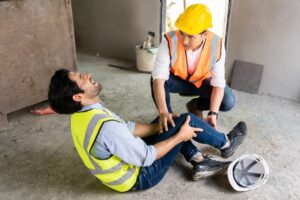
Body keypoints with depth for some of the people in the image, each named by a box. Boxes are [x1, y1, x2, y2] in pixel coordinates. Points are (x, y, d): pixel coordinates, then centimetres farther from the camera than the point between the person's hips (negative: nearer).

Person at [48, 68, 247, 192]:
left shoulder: (82, 115, -7)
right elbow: (146, 157, -28)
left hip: (130, 156, 8)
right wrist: (179, 136, -16)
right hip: (140, 176, -8)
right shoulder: (106, 127, -38)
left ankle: (200, 164, 18)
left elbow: (127, 127, 1)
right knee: (187, 119, -9)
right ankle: (226, 143, 19)